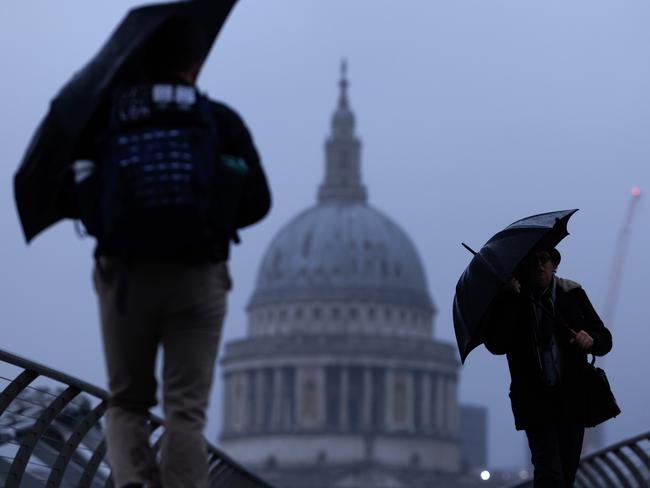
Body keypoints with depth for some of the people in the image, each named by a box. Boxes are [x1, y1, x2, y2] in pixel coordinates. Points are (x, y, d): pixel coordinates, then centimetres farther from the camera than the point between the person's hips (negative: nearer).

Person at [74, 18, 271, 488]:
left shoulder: (107, 122, 5)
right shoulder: (222, 122, 3)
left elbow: (88, 211, 2)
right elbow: (257, 202, 2)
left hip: (125, 278, 1)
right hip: (197, 279, -1)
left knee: (127, 402, 14)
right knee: (186, 410, 2)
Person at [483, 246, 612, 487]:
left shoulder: (572, 294, 5)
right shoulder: (510, 301, -2)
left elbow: (605, 339, 7)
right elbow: (496, 345, -15)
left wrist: (591, 341, -18)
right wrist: (509, 299, -19)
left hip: (572, 398, 3)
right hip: (535, 401, -3)